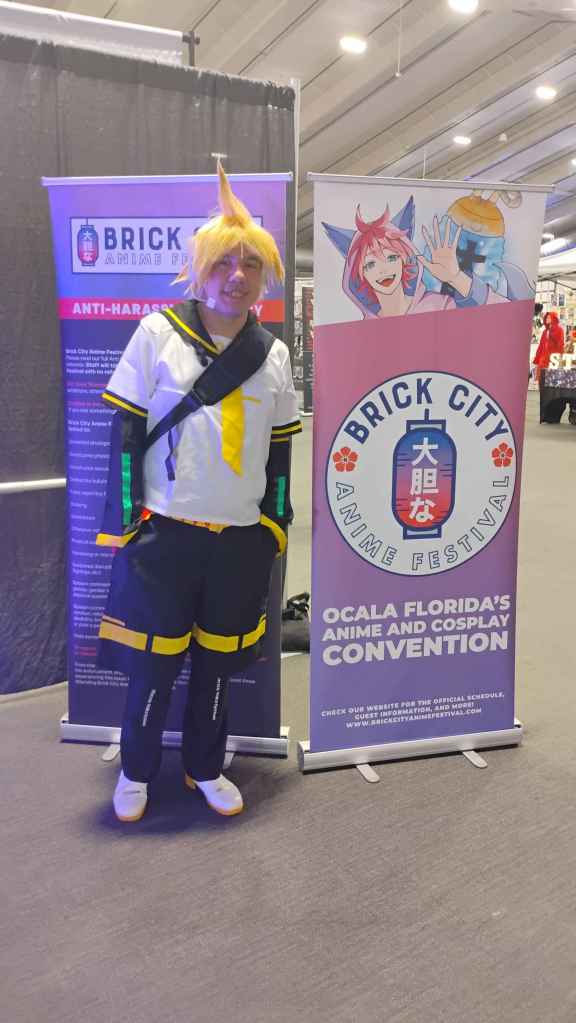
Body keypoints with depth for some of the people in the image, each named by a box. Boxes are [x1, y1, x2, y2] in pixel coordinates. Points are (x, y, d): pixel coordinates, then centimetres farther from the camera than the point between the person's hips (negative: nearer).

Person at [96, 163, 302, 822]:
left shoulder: (274, 355, 7)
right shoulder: (158, 332, -5)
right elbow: (125, 431, -5)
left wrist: (275, 526, 11)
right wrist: (123, 523, -8)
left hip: (241, 539, 3)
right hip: (164, 534, -3)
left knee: (217, 664, 15)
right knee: (153, 664, 7)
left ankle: (204, 769, 36)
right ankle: (136, 772, 32)